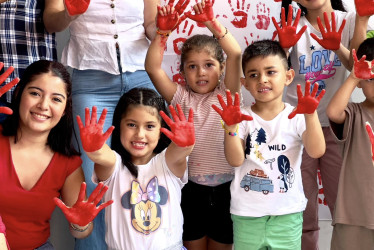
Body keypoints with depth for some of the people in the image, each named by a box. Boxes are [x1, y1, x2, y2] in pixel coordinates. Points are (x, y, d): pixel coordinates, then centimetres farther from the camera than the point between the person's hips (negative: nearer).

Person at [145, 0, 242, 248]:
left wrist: (211, 22, -25)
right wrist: (163, 31, -19)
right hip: (191, 188, 1)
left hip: (224, 189, -1)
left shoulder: (226, 95, -2)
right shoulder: (181, 98, 0)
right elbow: (153, 67, -10)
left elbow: (235, 54, -17)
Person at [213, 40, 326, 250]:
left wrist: (311, 115, -29)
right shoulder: (243, 118, -4)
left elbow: (317, 152, -17)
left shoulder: (297, 116, -4)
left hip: (288, 213, 0)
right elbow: (236, 160, -13)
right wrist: (231, 127, -26)